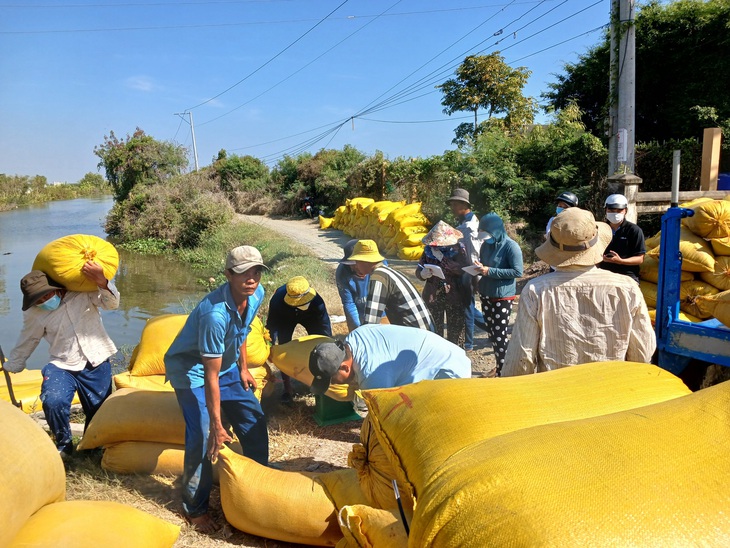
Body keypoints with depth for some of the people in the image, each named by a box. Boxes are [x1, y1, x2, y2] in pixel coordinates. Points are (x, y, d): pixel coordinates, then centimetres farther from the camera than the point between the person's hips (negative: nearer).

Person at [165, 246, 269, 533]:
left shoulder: (256, 295, -14)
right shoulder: (215, 313, -37)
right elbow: (210, 376, -31)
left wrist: (243, 368, 11)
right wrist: (216, 426, -26)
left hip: (226, 365, 8)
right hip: (191, 370, -7)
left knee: (254, 420, 7)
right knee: (203, 437, -12)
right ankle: (195, 509, 8)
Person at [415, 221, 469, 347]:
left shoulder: (458, 249, -8)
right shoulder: (428, 249, 1)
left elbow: (463, 269, -22)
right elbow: (418, 270, 2)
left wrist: (443, 259, -27)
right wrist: (423, 274, -22)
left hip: (455, 296, -2)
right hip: (433, 296, 2)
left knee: (455, 330, 5)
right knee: (434, 330, 5)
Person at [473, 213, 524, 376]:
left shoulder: (511, 246, -15)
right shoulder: (486, 244, 8)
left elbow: (518, 271, -19)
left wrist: (490, 271, -22)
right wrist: (479, 267, -6)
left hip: (502, 297, -7)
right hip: (486, 294, 7)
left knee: (500, 335, -2)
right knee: (491, 333, 13)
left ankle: (502, 372, 8)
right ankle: (499, 364, 27)